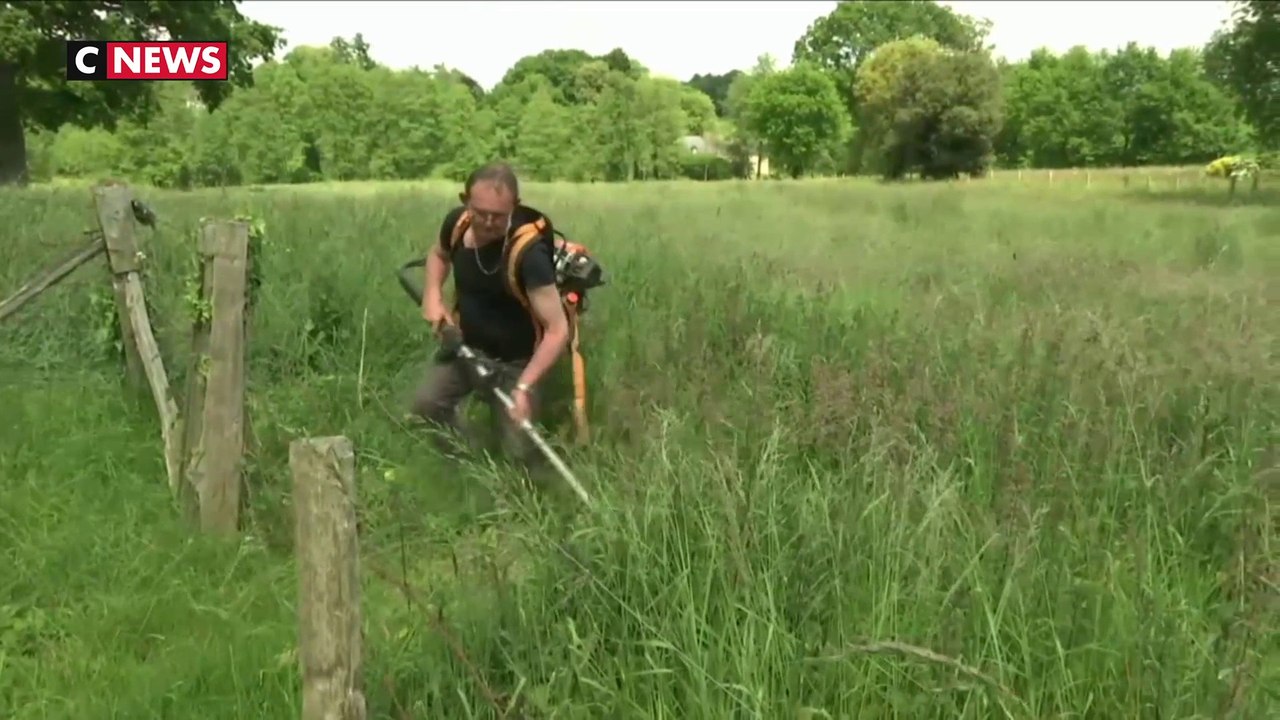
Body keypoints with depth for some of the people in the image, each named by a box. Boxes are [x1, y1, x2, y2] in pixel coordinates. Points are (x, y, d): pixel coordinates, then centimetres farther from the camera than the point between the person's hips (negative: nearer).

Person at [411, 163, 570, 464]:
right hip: (465, 347, 5)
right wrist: (433, 296, -5)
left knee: (518, 452, -8)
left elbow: (558, 330, -30)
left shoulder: (529, 252, -32)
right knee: (425, 405, -12)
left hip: (514, 362, -5)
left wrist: (524, 386, -37)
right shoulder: (457, 222, -15)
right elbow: (438, 254, 13)